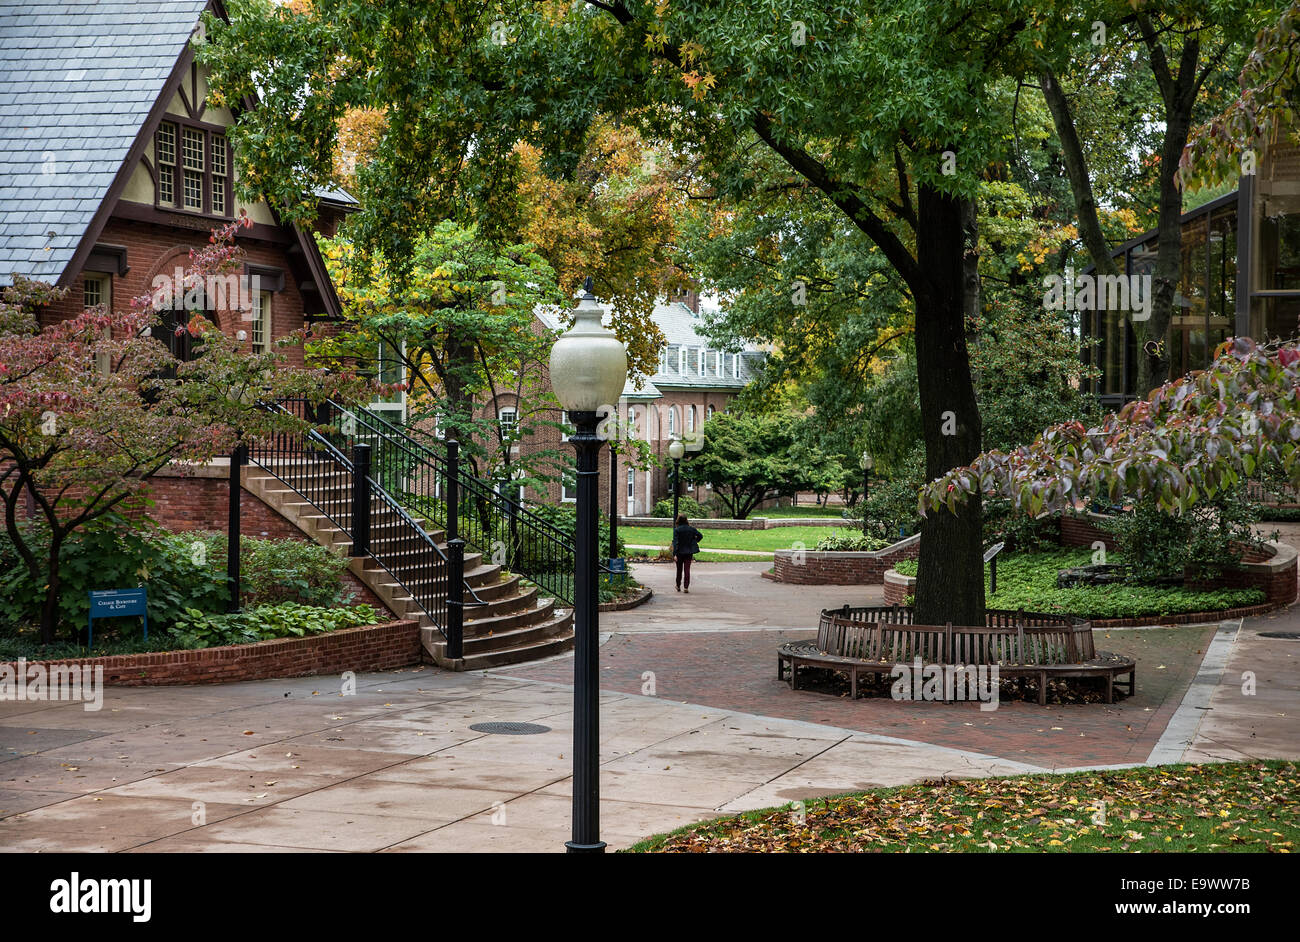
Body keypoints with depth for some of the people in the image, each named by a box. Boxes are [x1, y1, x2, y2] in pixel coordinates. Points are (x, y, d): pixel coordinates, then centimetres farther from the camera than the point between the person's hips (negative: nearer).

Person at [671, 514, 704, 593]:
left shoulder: (676, 530, -12)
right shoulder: (691, 529, -3)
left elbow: (675, 542, -16)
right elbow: (700, 535, 2)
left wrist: (674, 554, -18)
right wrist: (694, 542, 14)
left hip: (680, 552, -1)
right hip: (689, 552, 1)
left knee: (679, 570, 15)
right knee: (687, 569, 2)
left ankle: (678, 586, 27)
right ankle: (686, 587, -4)